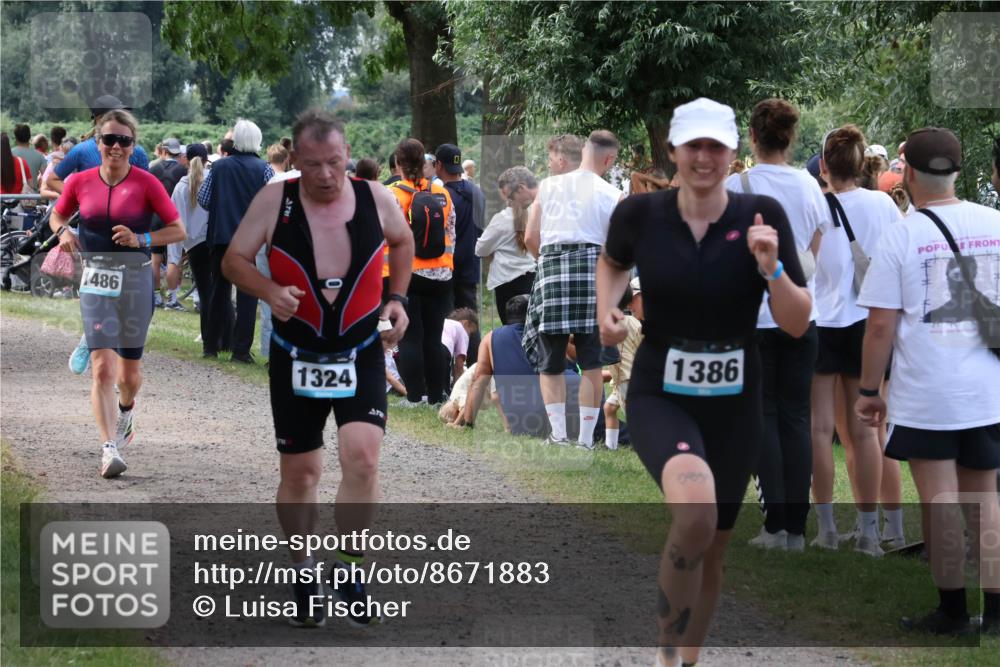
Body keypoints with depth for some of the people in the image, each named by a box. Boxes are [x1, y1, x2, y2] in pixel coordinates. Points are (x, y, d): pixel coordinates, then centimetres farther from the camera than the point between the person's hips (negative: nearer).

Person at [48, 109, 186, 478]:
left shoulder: (146, 183, -6)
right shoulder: (80, 182, 1)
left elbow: (178, 230, -3)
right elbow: (57, 215, 19)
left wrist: (141, 239, -17)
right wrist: (63, 232, -3)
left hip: (135, 279, -1)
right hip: (96, 279, 1)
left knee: (129, 371, 11)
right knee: (102, 367, -13)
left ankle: (126, 409, 46)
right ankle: (110, 448, -14)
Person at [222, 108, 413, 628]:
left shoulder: (377, 199, -4)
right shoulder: (274, 201, -8)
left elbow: (403, 242, 17)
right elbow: (234, 260, -2)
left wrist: (397, 299, 5)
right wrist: (270, 291, -20)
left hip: (361, 354, 0)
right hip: (296, 356, 0)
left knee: (362, 456, -18)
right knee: (299, 472, 8)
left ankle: (350, 570, -4)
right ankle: (302, 572, 28)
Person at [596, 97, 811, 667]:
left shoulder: (762, 216, -8)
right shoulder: (640, 214, -7)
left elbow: (798, 325, -8)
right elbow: (614, 262, 17)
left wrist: (771, 267, -24)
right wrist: (607, 307, -1)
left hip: (734, 406, 2)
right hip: (660, 399, -2)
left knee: (711, 550, 14)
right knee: (695, 512, -31)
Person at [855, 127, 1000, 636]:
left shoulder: (901, 236, -9)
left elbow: (881, 326, -9)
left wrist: (868, 391, 1)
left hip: (924, 394, -3)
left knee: (939, 501, 4)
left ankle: (952, 612, 9)